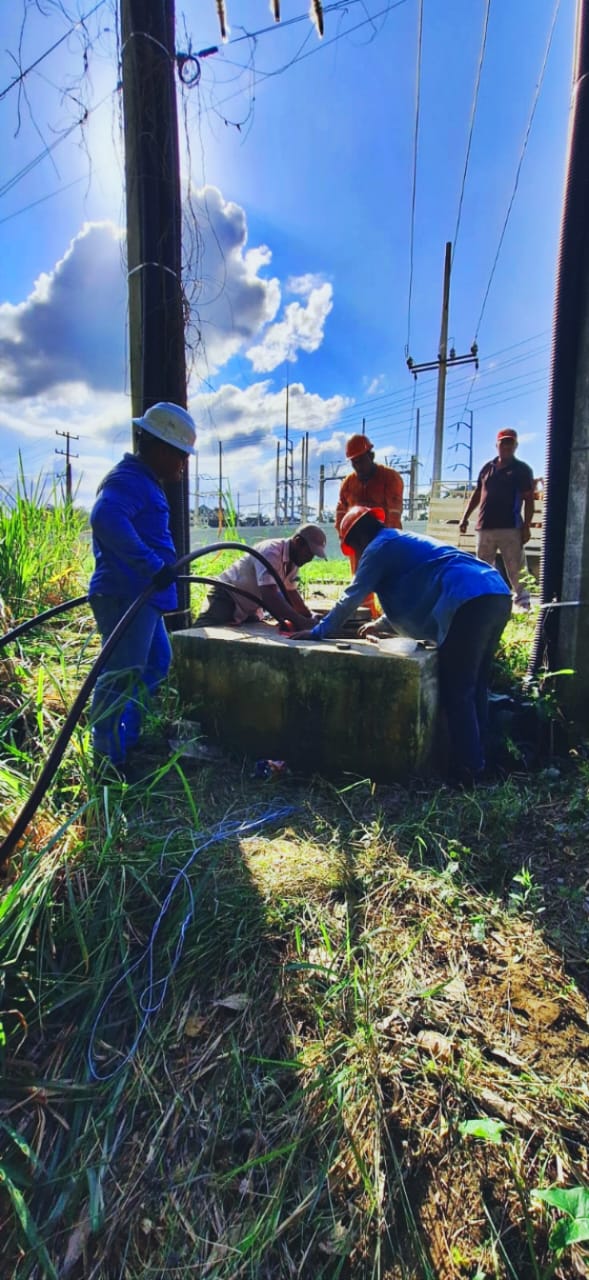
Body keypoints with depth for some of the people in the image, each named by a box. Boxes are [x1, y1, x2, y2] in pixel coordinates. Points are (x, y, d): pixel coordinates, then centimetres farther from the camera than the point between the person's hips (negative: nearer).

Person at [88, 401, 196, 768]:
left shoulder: (143, 482, 22)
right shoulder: (129, 480, -13)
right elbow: (106, 519, -34)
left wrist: (159, 568, 35)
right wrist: (152, 565, -36)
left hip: (140, 595, 11)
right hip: (126, 595, -11)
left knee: (157, 663, 20)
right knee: (123, 675, -7)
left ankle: (129, 739, 31)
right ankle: (108, 758, 3)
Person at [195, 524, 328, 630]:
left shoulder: (293, 560, 0)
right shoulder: (271, 551, -28)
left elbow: (291, 593, 12)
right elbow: (269, 596, -37)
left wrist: (310, 619, 1)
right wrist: (300, 621, -36)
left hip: (248, 610, 9)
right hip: (226, 597, -9)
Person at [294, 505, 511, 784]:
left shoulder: (381, 546, 6)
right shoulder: (406, 542, 33)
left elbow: (352, 596, 5)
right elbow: (409, 596, 44)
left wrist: (319, 631, 14)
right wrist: (381, 624, 55)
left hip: (470, 601, -10)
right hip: (496, 595, 10)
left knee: (456, 693, -2)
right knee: (473, 688, 17)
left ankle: (467, 771, 4)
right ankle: (476, 760, 26)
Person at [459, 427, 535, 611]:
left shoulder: (522, 469, 3)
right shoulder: (487, 468, 15)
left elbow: (529, 500, -2)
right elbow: (477, 494, 21)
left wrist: (526, 527, -11)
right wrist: (465, 517, 12)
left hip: (510, 528, -5)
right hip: (484, 527, 5)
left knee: (516, 571, -6)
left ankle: (523, 606, -1)